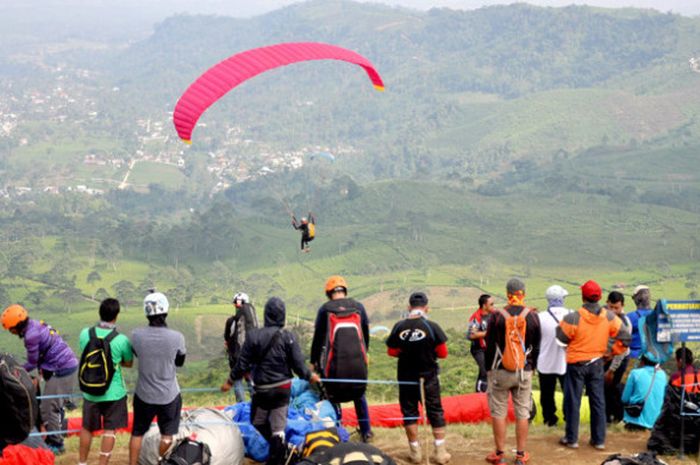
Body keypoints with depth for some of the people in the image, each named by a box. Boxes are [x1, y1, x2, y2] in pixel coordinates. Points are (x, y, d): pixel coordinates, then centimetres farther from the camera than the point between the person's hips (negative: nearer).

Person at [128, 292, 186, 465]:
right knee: (167, 434, 18)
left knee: (137, 432, 18)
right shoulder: (177, 337, -20)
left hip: (144, 394, 2)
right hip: (169, 395, -1)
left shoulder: (136, 335, -16)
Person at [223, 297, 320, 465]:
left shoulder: (254, 336, -10)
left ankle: (281, 448, 8)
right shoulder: (288, 337, -9)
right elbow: (298, 364, -7)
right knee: (278, 427, 6)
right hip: (283, 388, 2)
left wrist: (230, 381, 10)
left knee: (258, 422, 17)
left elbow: (242, 364, -6)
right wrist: (310, 376, 14)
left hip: (262, 389, -1)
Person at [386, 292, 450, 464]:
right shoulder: (432, 327, -13)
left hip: (406, 378, 1)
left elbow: (391, 351, 1)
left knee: (409, 412, 13)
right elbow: (443, 353, -8)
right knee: (435, 412, 9)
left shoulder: (399, 327, -7)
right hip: (428, 378, -1)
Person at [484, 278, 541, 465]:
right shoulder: (532, 316, -3)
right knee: (522, 413, 8)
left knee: (498, 412, 7)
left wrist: (489, 369, 9)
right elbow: (536, 346, 6)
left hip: (500, 371, -2)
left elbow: (489, 345, -2)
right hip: (524, 372, 2)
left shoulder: (497, 316, -8)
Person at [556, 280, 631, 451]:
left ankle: (572, 438, 13)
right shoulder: (609, 317, -7)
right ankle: (599, 440, 15)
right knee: (598, 401, 11)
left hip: (576, 364, -3)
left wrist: (562, 324, 7)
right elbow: (625, 337, -2)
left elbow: (561, 337, -10)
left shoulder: (573, 318, -21)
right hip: (597, 364, 4)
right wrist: (613, 352, 11)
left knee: (572, 401, 8)